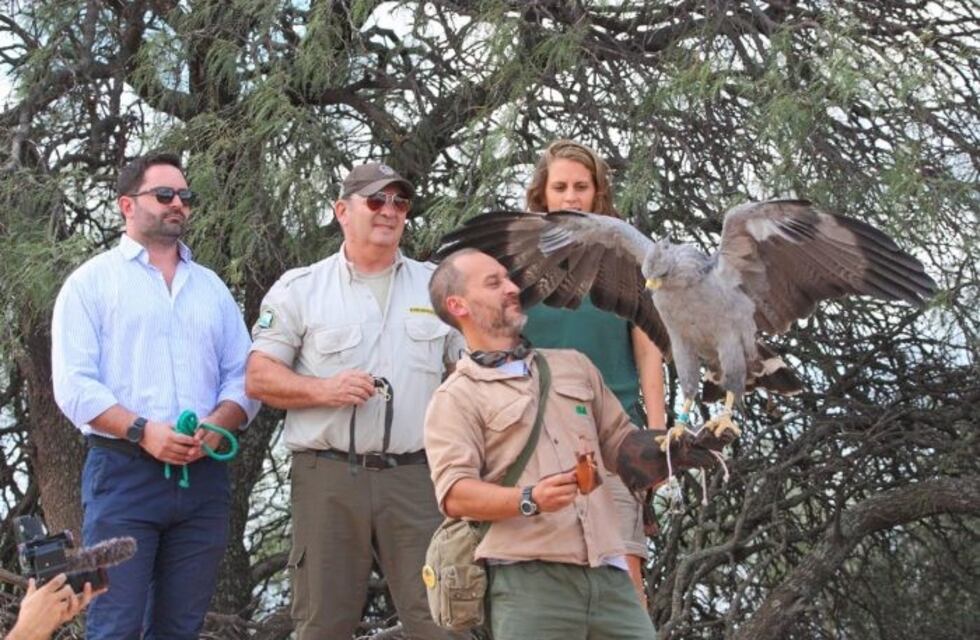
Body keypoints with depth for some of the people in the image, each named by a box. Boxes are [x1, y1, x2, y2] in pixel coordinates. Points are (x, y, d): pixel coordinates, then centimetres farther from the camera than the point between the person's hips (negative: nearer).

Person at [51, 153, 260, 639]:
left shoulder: (211, 287, 18)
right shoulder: (91, 282, 4)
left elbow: (242, 376, 13)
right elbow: (74, 385, -6)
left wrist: (217, 425, -8)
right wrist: (142, 431, -18)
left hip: (204, 476, 4)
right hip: (123, 472, -4)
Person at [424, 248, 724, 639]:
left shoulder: (573, 364, 22)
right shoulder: (456, 398, 4)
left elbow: (618, 442, 26)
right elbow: (454, 493, -8)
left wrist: (672, 452, 6)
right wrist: (529, 499, -23)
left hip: (608, 572, 5)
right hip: (529, 580, -5)